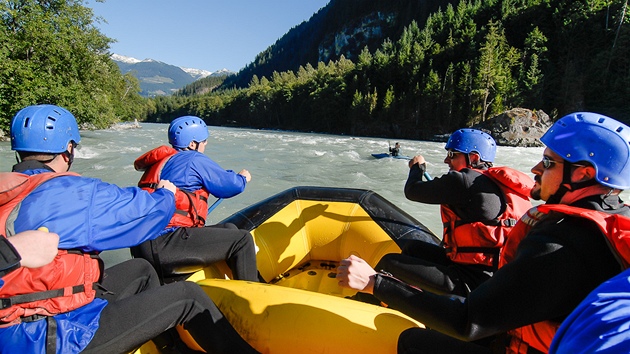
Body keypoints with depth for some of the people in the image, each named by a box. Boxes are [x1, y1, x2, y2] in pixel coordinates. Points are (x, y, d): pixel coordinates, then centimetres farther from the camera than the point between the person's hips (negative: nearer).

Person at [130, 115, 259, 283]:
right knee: (242, 240, -12)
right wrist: (243, 178, 19)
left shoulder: (162, 160, 22)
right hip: (163, 243, -10)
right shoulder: (195, 160, -5)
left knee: (229, 230, 15)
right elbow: (231, 185, -3)